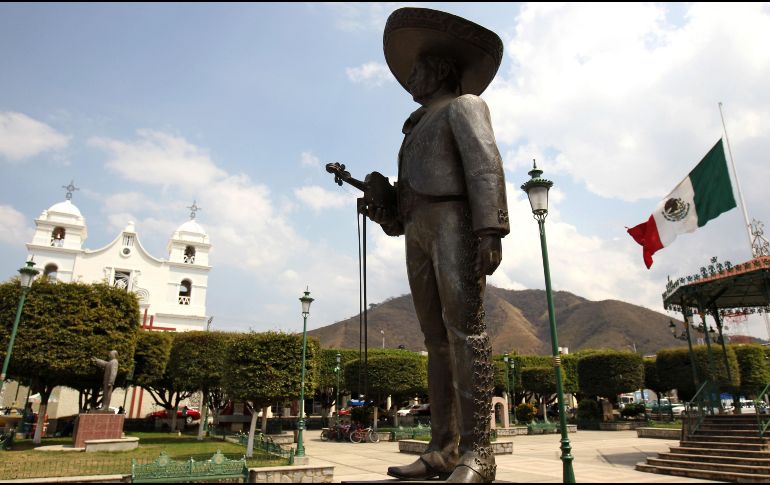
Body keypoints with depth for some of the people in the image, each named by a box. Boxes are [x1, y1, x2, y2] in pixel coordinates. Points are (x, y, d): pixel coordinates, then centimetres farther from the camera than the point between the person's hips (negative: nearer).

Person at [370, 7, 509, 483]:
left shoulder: (463, 104, 10)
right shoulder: (419, 129, 33)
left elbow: (485, 164, -8)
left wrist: (490, 230, -21)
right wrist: (384, 212, 7)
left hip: (455, 222, -7)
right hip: (419, 233, 8)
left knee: (464, 328, -19)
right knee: (438, 339, -2)